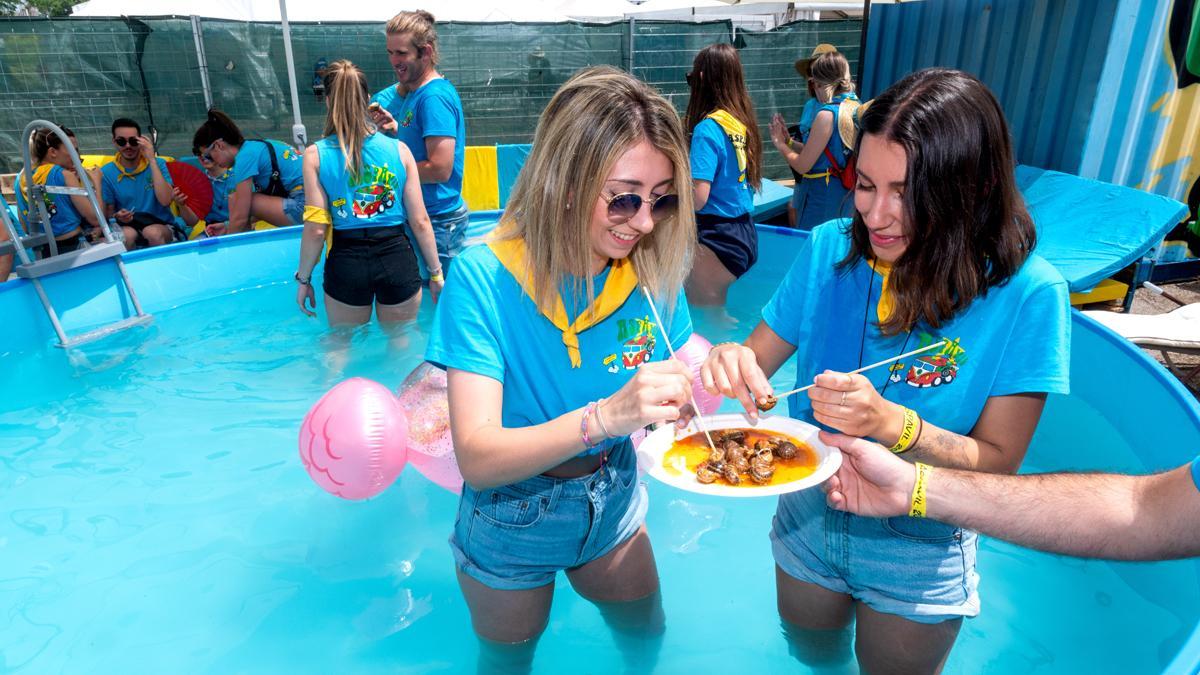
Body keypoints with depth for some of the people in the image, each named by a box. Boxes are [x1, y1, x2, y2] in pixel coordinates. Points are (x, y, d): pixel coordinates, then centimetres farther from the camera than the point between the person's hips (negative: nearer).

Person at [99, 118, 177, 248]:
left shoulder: (157, 164, -3)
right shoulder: (106, 173, 0)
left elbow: (165, 200, -19)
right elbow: (108, 212, 7)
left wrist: (152, 160, -18)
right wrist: (117, 216, -18)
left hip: (161, 226, -1)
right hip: (128, 226, 1)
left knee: (153, 233, -36)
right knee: (126, 235, -34)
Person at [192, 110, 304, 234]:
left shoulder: (245, 156, -8)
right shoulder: (256, 146, 18)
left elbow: (240, 217, -9)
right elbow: (266, 208, 21)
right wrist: (228, 227, 22)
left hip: (302, 207, -10)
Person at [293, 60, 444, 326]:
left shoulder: (316, 154, -5)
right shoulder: (399, 149, -2)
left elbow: (315, 229, -8)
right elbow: (420, 222, -3)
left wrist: (303, 278, 6)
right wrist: (436, 273, 8)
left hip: (346, 263, 0)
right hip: (397, 258, 1)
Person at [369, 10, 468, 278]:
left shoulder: (434, 96, -18)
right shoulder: (412, 92, 12)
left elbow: (440, 169, -24)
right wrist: (394, 128, 0)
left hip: (438, 221, -10)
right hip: (420, 214, 10)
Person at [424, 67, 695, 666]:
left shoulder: (652, 272, -16)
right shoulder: (484, 278, -28)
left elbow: (663, 395, -5)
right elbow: (477, 459, -34)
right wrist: (604, 416, -49)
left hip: (613, 505, 4)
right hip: (511, 524, -3)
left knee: (647, 638, 28)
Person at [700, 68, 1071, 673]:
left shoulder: (1026, 294, -22)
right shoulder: (830, 249, -14)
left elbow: (998, 462, -20)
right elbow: (760, 356, -8)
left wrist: (893, 423, -38)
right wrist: (733, 364, -32)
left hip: (919, 552, -2)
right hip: (808, 517, 3)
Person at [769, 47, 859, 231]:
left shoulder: (827, 114, -19)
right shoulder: (856, 107, 6)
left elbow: (802, 165, -15)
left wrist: (780, 144, 2)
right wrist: (789, 141, 13)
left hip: (821, 195, -9)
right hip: (846, 193, 9)